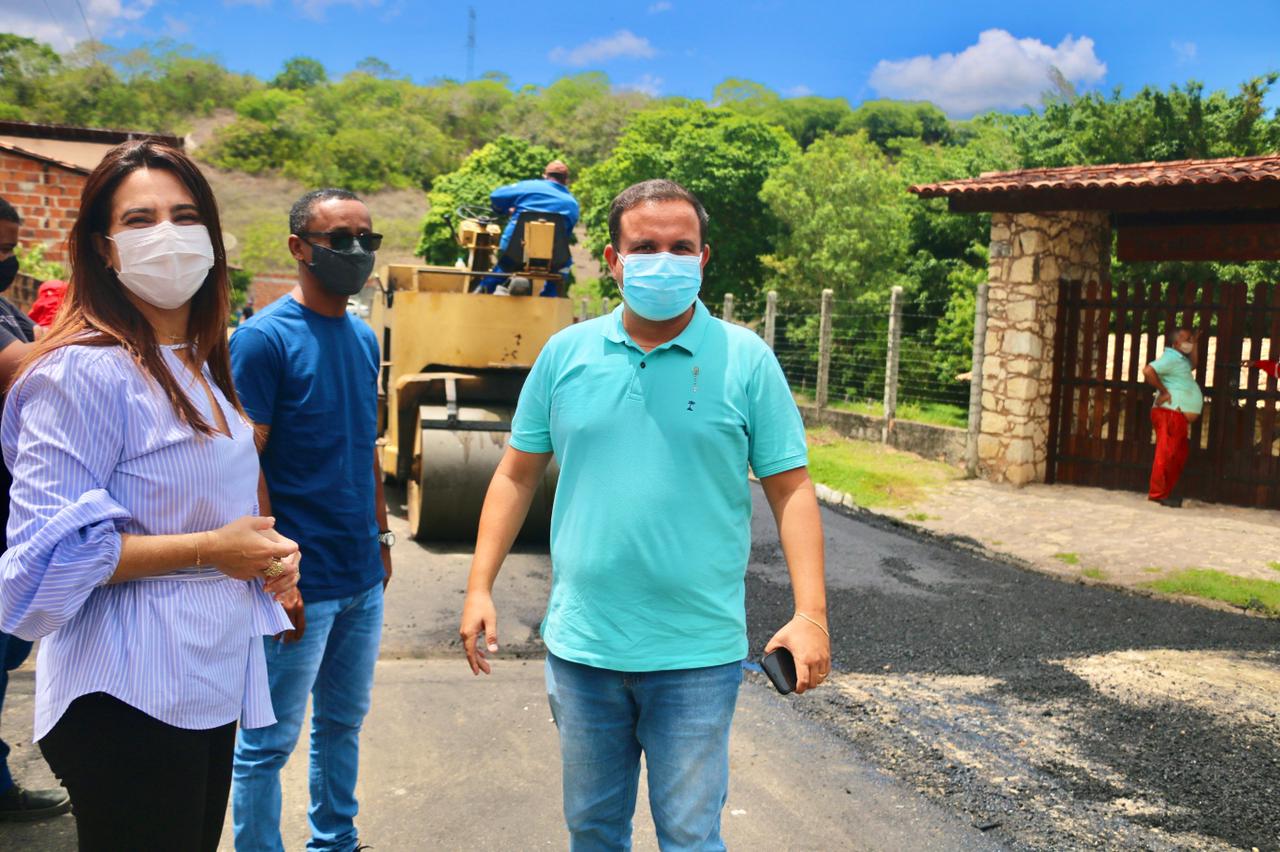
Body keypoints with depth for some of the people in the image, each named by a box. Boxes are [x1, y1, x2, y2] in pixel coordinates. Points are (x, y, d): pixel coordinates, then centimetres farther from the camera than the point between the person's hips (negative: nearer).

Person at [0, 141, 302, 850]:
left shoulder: (200, 367, 12)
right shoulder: (86, 370, -17)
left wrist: (268, 551, 5)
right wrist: (208, 549, -19)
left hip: (212, 682, 9)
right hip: (129, 702, -9)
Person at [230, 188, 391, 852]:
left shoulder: (363, 339, 9)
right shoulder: (264, 338, -13)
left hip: (362, 576, 7)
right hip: (301, 584, -7)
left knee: (343, 724, 20)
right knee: (268, 742, 6)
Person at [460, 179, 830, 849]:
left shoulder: (746, 360, -4)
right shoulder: (566, 354, 3)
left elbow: (790, 488, -3)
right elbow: (517, 475, 8)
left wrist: (810, 613, -12)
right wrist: (480, 587, 3)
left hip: (696, 653, -2)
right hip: (580, 644, 3)